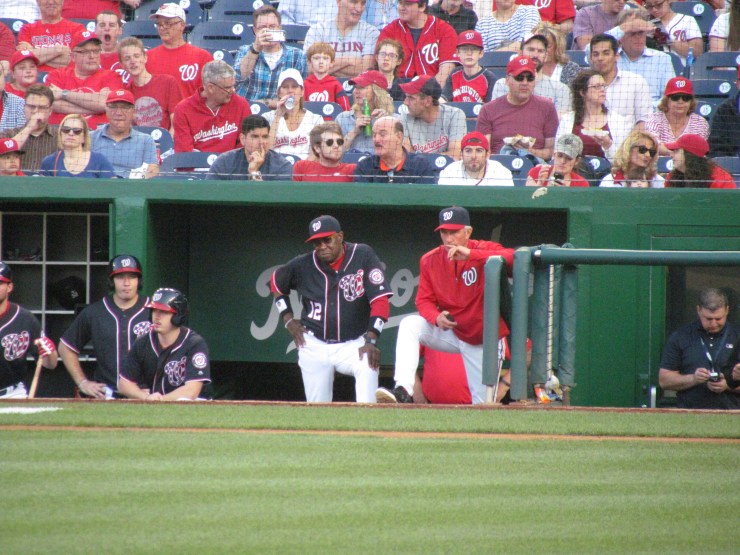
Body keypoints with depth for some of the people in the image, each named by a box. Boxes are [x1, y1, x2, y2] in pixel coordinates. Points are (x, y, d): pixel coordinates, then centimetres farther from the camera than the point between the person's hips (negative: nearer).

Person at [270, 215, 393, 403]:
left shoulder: (363, 256, -11)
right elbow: (276, 283, 18)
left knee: (368, 363, -35)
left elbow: (380, 300, -15)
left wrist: (371, 340, -25)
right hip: (314, 345, 3)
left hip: (352, 344, -3)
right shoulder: (303, 265, -3)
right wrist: (288, 319, 8)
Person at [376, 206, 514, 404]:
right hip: (450, 333, 2)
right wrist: (436, 318, -26)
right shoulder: (430, 261, -4)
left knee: (483, 402, -1)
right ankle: (403, 391, -32)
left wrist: (470, 254, -41)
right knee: (410, 325, -23)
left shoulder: (485, 250, -14)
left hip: (484, 341, -2)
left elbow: (511, 258, -34)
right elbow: (424, 300, -3)